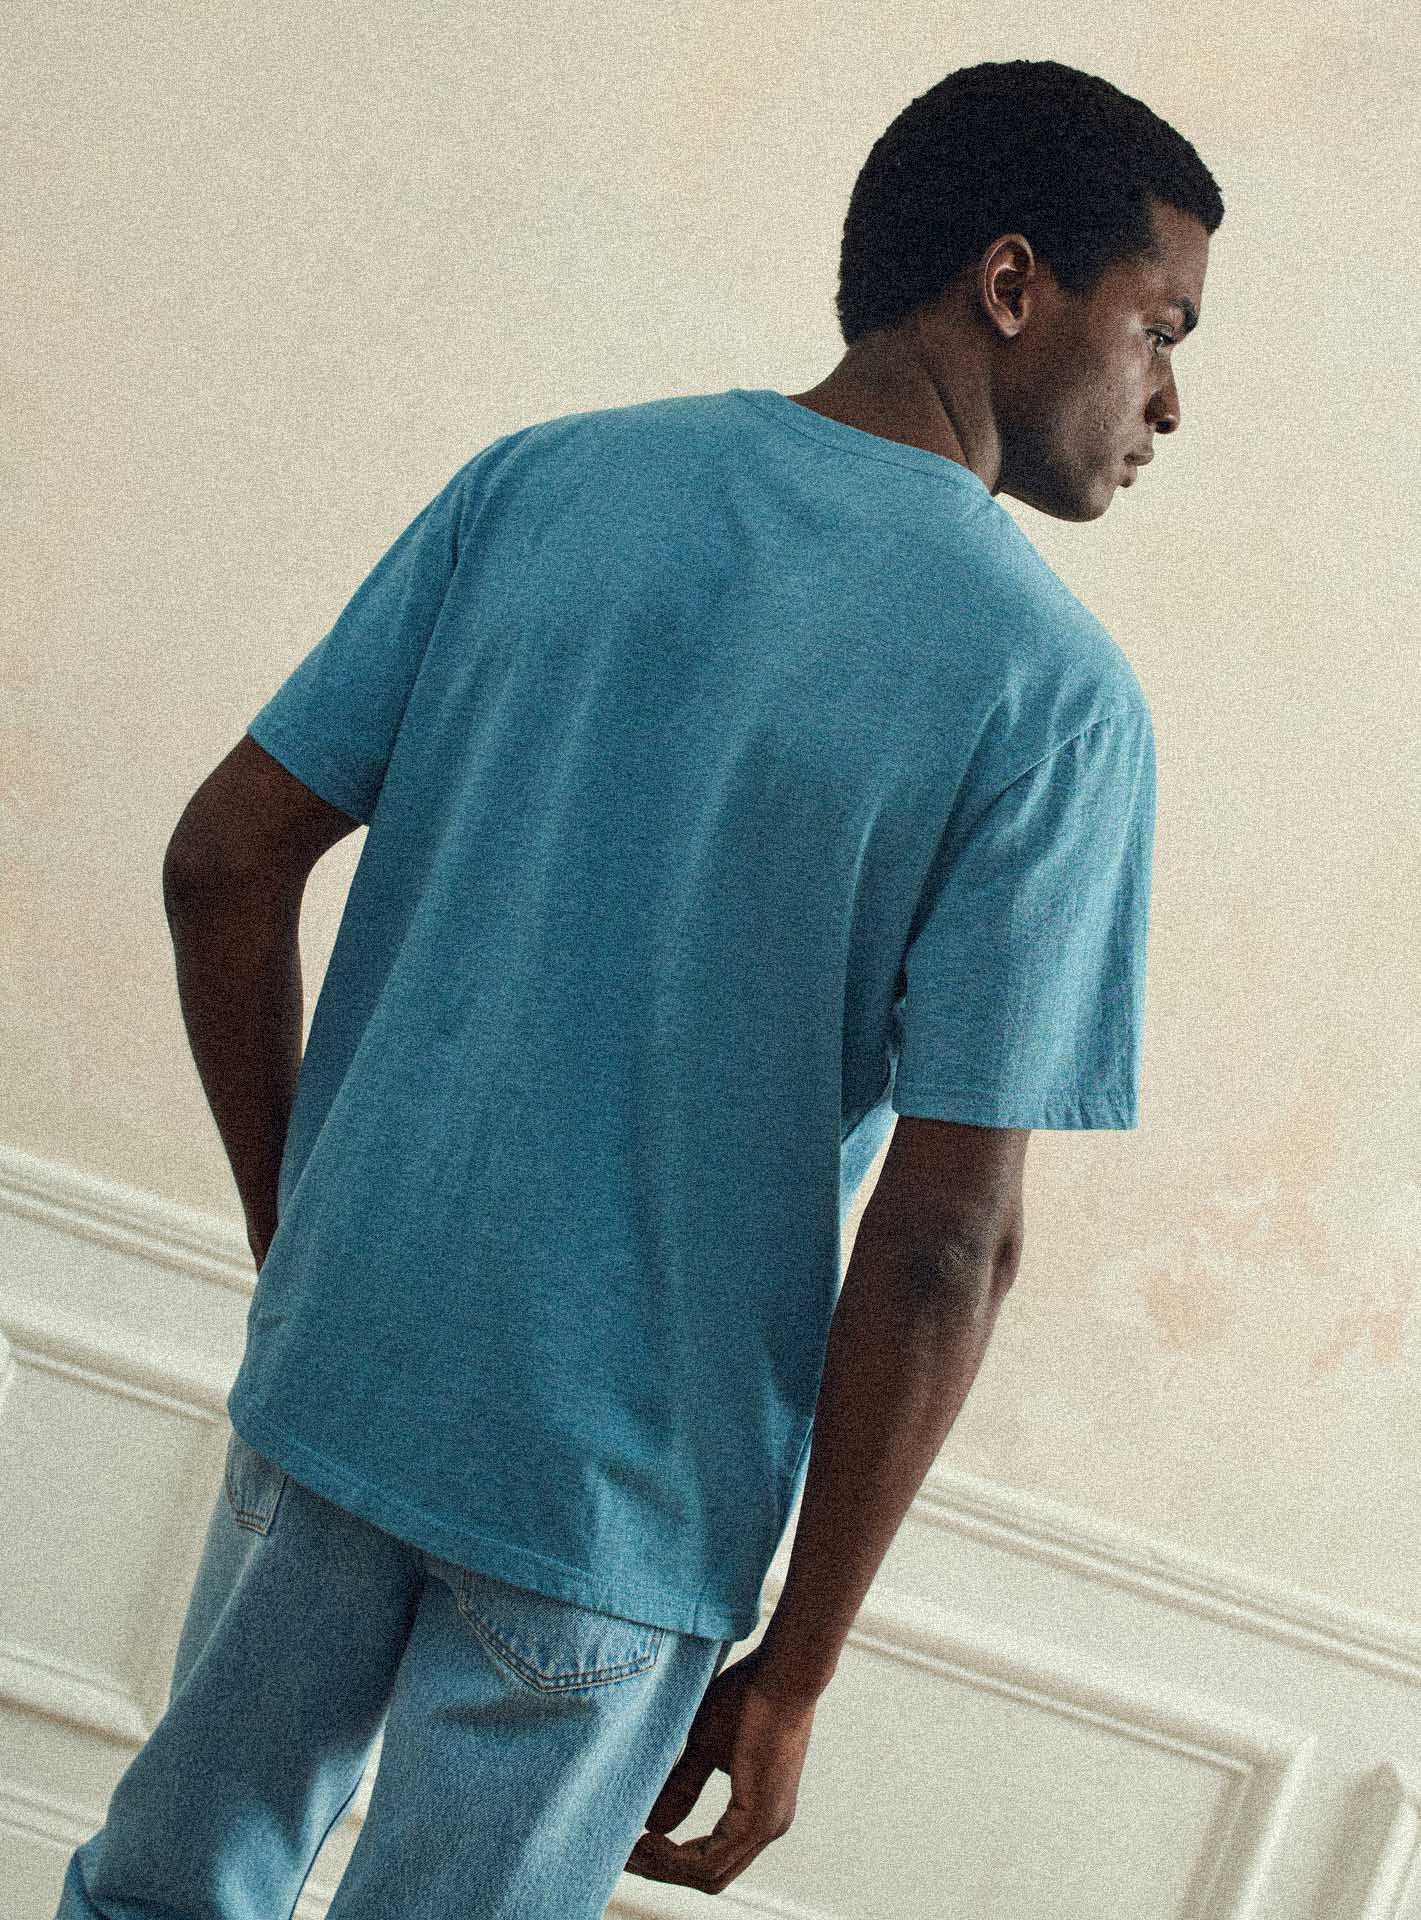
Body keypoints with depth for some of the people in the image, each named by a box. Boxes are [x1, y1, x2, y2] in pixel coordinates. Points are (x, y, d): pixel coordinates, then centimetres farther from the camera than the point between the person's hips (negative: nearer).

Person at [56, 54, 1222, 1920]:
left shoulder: (539, 481, -1)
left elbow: (227, 861, -1)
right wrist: (794, 1673, -7)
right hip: (629, 1496, -3)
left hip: (335, 1366, 4)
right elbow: (950, 1239, -16)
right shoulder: (1057, 695, -13)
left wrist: (300, 1241, 12)